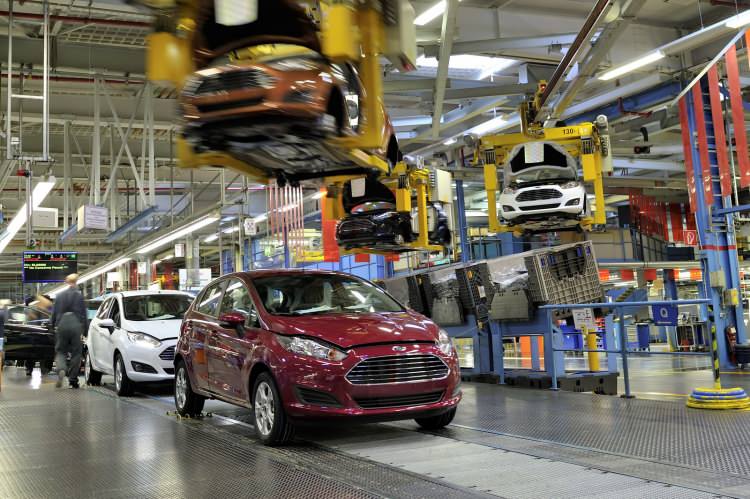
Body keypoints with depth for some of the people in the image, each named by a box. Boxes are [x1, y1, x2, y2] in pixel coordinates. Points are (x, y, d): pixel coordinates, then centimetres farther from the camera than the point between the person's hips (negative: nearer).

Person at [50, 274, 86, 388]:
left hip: (62, 325, 2)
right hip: (75, 325, -2)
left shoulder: (59, 296, 6)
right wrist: (83, 329, 8)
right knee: (76, 352, 7)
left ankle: (61, 370, -20)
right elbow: (83, 314, 1)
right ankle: (73, 379, 6)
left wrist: (53, 325, 21)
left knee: (60, 351, 10)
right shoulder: (79, 296, -1)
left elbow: (54, 313, 9)